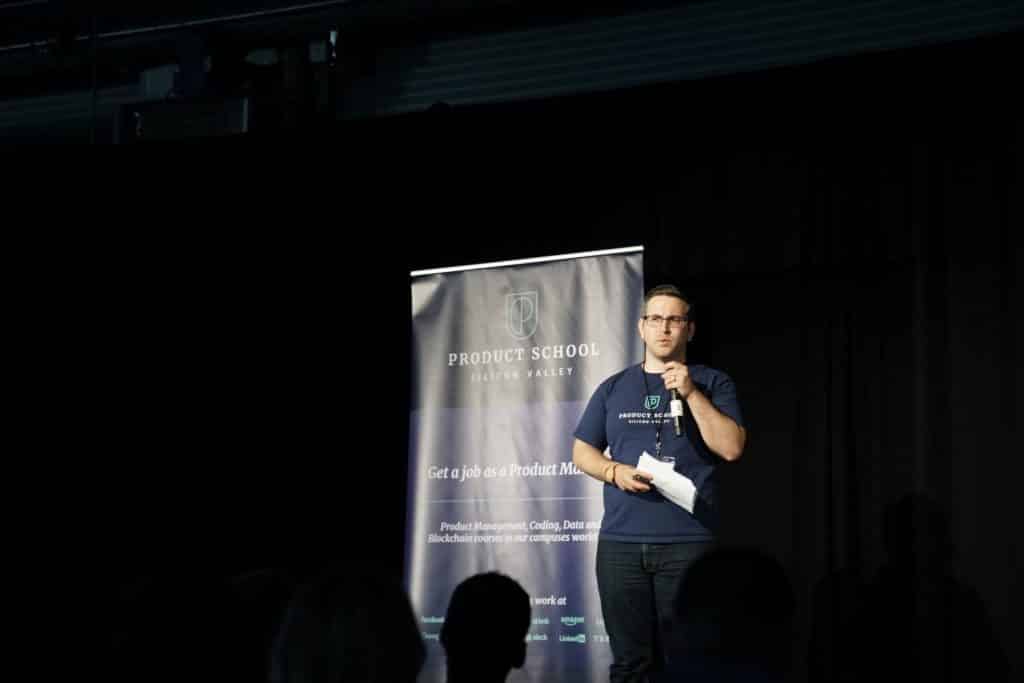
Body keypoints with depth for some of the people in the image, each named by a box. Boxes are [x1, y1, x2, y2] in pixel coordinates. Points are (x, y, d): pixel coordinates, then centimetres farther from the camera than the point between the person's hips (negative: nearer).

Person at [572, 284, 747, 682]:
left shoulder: (712, 383, 7)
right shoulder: (614, 388, 15)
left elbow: (731, 448, -4)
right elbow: (581, 451, 16)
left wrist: (691, 393, -10)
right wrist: (614, 471, -4)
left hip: (688, 542, -2)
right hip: (620, 541, 2)